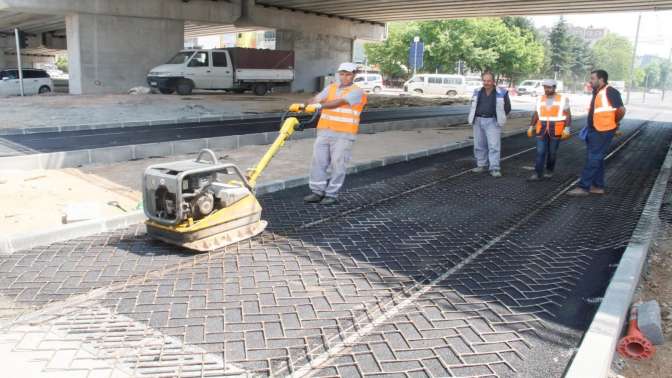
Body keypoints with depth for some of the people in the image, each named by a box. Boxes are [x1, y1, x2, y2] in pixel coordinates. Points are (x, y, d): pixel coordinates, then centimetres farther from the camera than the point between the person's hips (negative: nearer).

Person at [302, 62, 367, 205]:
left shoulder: (357, 92, -3)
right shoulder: (331, 88, 14)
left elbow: (340, 102, -21)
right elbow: (316, 99, -1)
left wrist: (321, 105, -34)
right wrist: (305, 106, -24)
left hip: (343, 135, -5)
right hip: (324, 132, 5)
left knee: (337, 164, -2)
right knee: (318, 161, 4)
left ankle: (332, 195, 7)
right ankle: (317, 191, 14)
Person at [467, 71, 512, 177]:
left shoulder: (501, 93, -2)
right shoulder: (477, 92, 9)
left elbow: (507, 108, 6)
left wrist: (498, 118, 3)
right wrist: (475, 117, 13)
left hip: (492, 122, -4)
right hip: (478, 121, 4)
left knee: (494, 145, -8)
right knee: (479, 145, 8)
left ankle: (494, 169, -9)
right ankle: (481, 165, 20)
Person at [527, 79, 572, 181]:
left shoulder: (563, 99, -2)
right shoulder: (540, 99, 7)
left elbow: (568, 115, -3)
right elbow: (536, 114, 14)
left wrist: (567, 128, -12)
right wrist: (531, 126, 12)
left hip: (555, 130, -2)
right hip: (542, 129, 2)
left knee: (552, 152, 7)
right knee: (540, 152, -6)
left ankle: (549, 171, 23)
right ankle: (537, 174, -8)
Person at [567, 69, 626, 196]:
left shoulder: (610, 92, -14)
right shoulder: (597, 93, 13)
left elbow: (621, 110, -15)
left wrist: (614, 123, -1)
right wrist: (589, 126, 11)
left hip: (603, 132, -9)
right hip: (593, 131, 9)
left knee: (593, 159, -6)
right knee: (597, 159, 13)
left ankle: (583, 187, -4)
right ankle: (598, 186, 22)